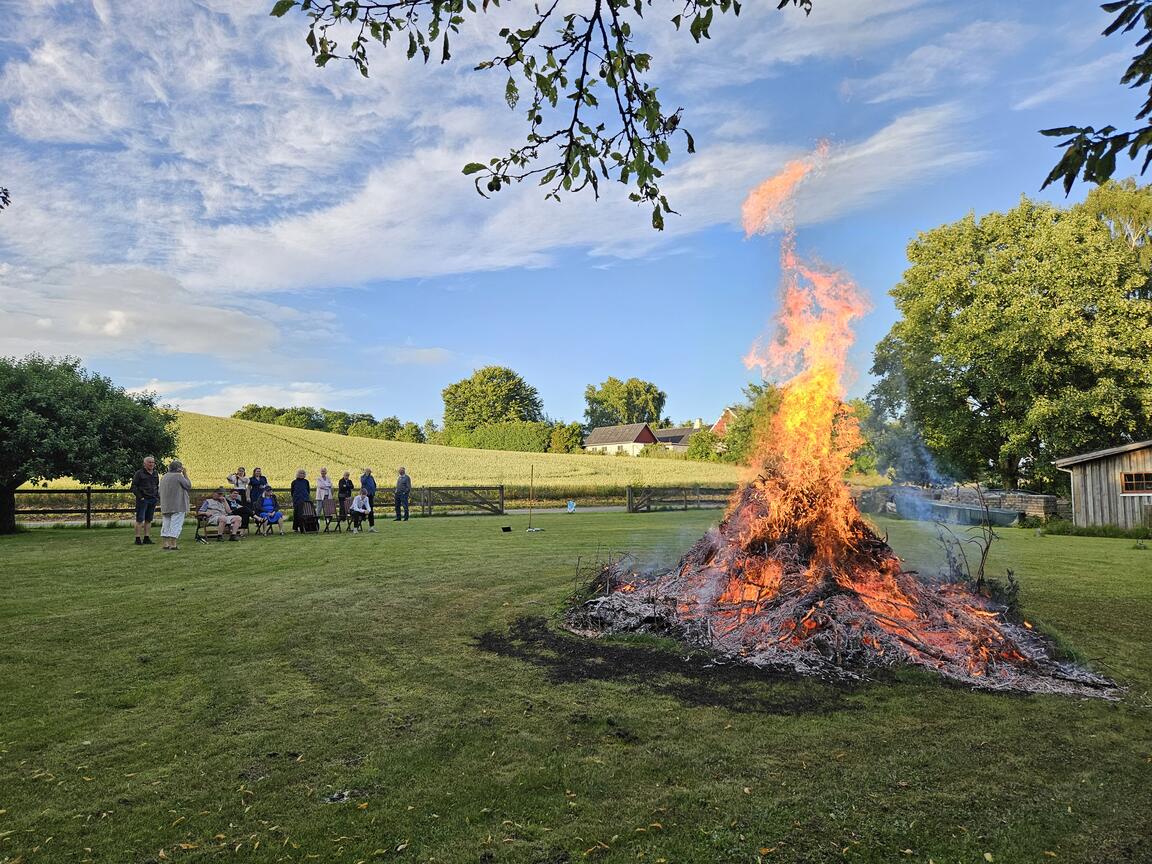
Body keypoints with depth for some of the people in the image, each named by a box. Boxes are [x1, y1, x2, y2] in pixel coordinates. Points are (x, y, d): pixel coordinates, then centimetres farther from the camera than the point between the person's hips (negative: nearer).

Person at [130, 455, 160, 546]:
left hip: (153, 500, 6)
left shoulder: (155, 474, 15)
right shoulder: (139, 473, -4)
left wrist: (158, 497, 13)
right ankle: (138, 539, -4)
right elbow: (133, 487, -6)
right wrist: (140, 497, -13)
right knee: (140, 520, -5)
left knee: (149, 520, 8)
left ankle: (146, 538, 12)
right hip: (142, 500, -6)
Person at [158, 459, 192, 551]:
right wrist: (185, 474, 0)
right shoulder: (178, 476, -11)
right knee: (175, 526, -5)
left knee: (166, 525, 11)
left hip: (165, 506, 8)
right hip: (177, 506, -8)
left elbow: (160, 492, 19)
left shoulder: (164, 477, 14)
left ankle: (165, 545, 10)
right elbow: (188, 486, -6)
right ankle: (173, 545, -8)